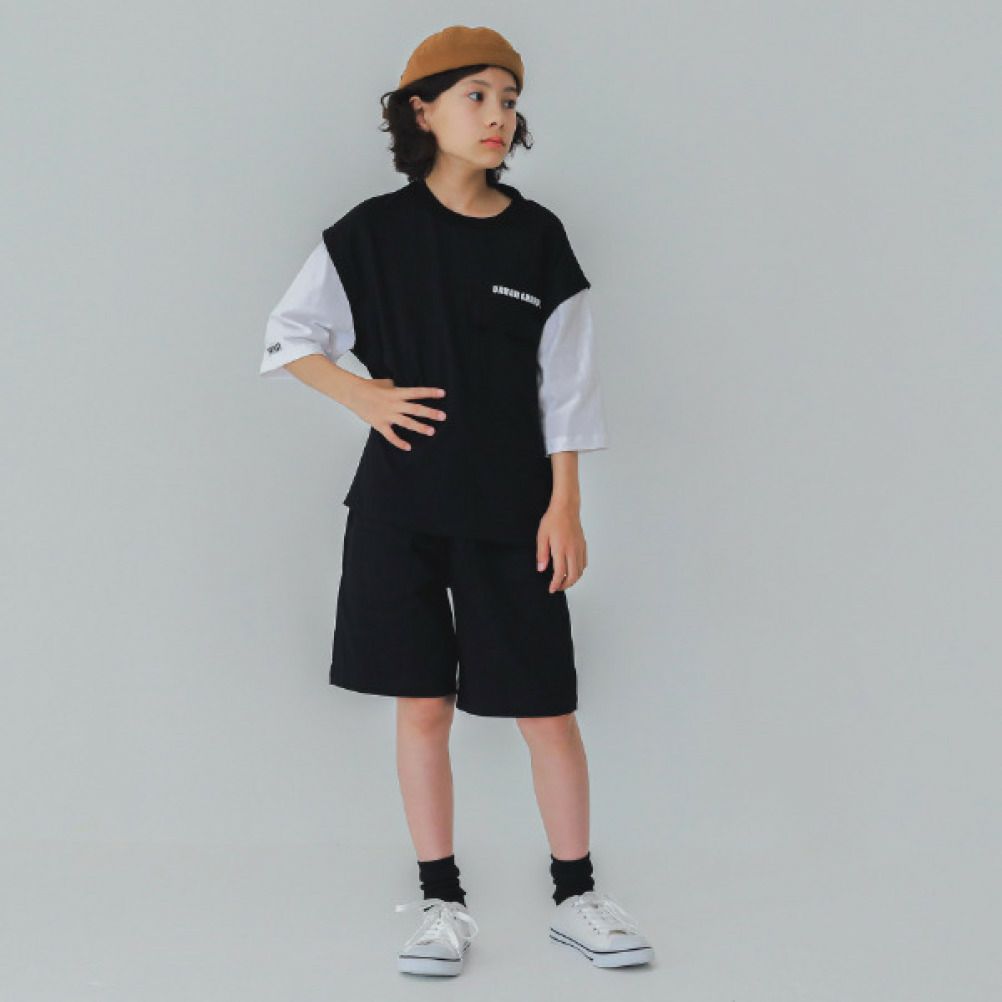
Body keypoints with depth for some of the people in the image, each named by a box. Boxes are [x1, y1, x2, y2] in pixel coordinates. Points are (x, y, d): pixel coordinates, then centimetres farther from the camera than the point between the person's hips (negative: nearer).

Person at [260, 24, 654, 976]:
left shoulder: (537, 237, 1)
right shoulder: (375, 230, 0)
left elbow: (566, 382, 2)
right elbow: (289, 333, 8)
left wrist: (564, 506, -3)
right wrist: (363, 398, -7)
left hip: (512, 509, 0)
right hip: (401, 505, 0)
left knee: (546, 709, 2)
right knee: (423, 705, 5)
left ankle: (576, 895, 18)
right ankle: (442, 902, 17)